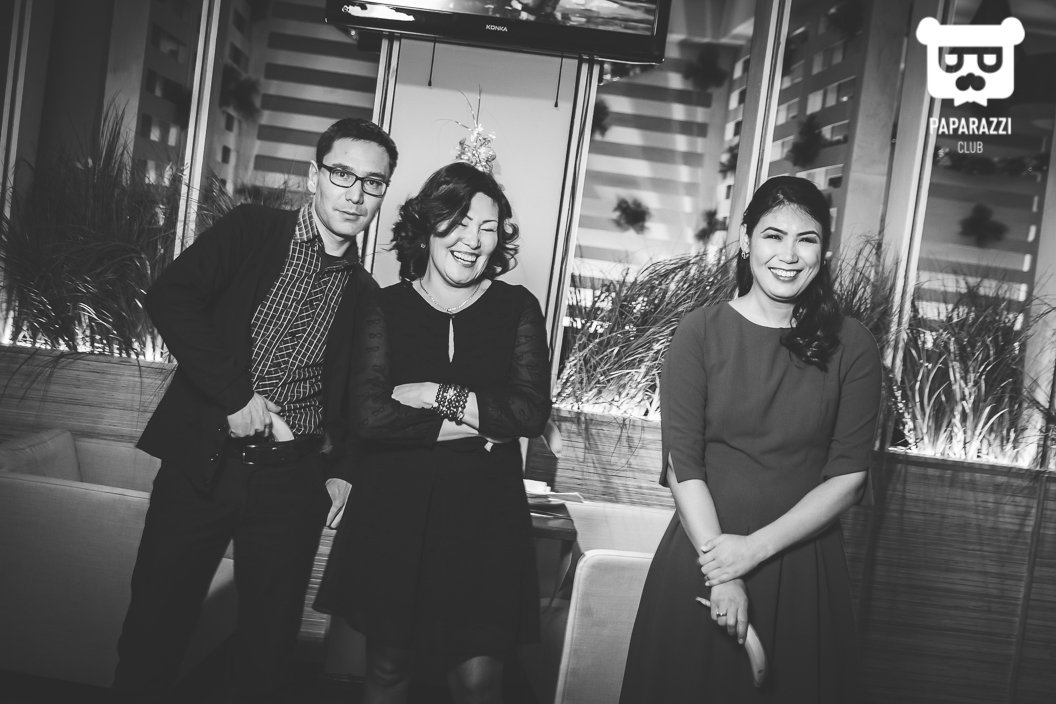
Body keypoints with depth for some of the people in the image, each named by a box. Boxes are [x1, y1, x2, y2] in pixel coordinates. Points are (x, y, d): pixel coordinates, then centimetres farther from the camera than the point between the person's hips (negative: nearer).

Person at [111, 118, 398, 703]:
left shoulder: (365, 294, 10)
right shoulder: (251, 229, 1)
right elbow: (169, 298, -12)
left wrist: (342, 469, 4)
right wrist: (235, 393, -16)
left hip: (294, 480, 2)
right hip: (203, 460, -2)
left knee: (270, 640, 8)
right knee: (155, 623, 7)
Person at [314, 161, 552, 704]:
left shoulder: (518, 308, 4)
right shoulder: (387, 308, 2)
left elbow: (532, 412, -7)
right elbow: (368, 415, -10)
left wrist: (436, 394, -11)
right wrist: (471, 424, -11)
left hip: (484, 516, 0)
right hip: (394, 513, 0)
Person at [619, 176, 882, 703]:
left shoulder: (850, 347, -2)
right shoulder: (700, 332, -5)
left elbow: (848, 476, -5)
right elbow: (682, 464, -9)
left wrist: (756, 547, -13)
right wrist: (719, 571, -15)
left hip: (803, 563, 1)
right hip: (701, 553, 0)